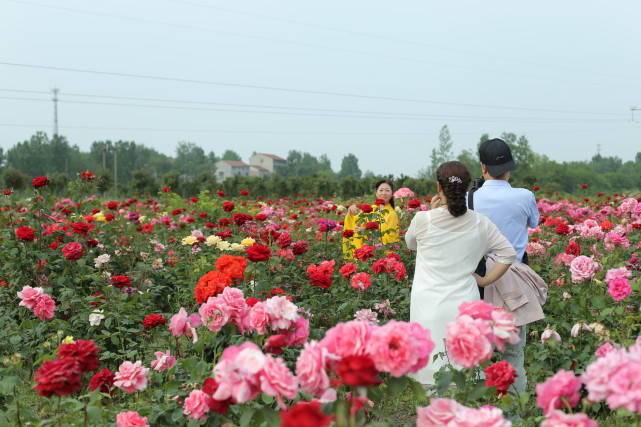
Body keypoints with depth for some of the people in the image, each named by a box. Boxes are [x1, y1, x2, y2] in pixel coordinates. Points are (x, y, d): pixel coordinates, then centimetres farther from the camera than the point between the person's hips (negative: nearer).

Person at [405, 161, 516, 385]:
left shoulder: (424, 220, -7)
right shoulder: (480, 224, 0)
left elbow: (410, 243, 14)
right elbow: (509, 254, 8)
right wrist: (485, 280, 11)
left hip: (429, 308, -2)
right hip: (465, 306, 2)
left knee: (432, 374, 1)